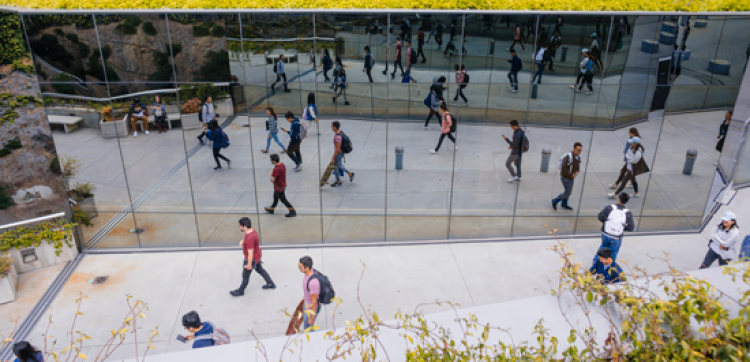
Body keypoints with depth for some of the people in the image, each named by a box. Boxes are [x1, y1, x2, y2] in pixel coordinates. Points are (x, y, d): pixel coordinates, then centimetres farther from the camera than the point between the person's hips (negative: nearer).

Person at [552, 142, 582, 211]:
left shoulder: (578, 156, -4)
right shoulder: (568, 156, -29)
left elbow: (578, 166, 11)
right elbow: (563, 168, -30)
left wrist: (577, 171, -10)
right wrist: (571, 175, -24)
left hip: (571, 177, 8)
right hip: (565, 177, -8)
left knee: (568, 191, 23)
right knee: (567, 193, 2)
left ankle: (564, 204, 43)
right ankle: (555, 201, 22)